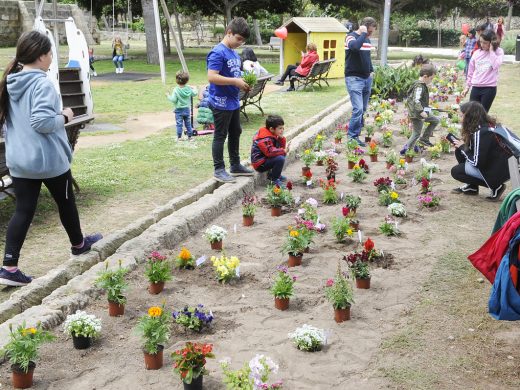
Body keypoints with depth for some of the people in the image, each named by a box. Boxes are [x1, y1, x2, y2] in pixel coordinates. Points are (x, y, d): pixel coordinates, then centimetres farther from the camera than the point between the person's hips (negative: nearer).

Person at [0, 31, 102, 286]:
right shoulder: (42, 84, -18)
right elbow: (42, 121, -28)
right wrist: (64, 117, -10)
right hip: (49, 159, -6)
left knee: (23, 211, 6)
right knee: (66, 203, 17)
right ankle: (78, 244, 39)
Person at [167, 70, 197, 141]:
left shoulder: (176, 90, -17)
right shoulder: (189, 88, -6)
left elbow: (173, 100, -18)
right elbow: (194, 93, 7)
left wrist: (168, 96, -2)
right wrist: (194, 89, 26)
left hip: (179, 110, -4)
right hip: (187, 109, 4)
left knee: (179, 124, 3)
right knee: (188, 124, 12)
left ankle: (179, 137, 5)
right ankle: (190, 136, 18)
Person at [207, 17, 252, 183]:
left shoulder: (234, 53, 11)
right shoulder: (218, 53, -17)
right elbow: (212, 77, -26)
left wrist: (243, 82, 2)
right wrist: (235, 81, -22)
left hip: (234, 102, 10)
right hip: (221, 103, -10)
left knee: (235, 133, 18)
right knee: (220, 136, 0)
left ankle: (235, 165, 31)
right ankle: (219, 169, 10)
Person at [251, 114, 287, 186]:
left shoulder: (272, 135, 10)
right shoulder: (265, 139, -22)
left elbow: (281, 147, 14)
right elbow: (270, 151, -33)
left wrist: (282, 138, -4)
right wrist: (283, 151, -24)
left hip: (265, 158, 10)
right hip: (260, 164, -10)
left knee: (282, 154, 16)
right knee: (280, 159, -26)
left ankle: (272, 174, 16)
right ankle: (274, 179, -12)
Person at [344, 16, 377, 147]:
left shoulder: (367, 39, 14)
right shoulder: (351, 37, -9)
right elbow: (355, 46, -33)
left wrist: (371, 70, 17)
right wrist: (363, 34, -20)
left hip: (366, 78, 8)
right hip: (354, 78, -8)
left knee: (363, 109, 10)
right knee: (358, 109, -16)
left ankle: (357, 133, 18)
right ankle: (352, 136, -9)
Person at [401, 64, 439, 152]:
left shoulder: (422, 85, 11)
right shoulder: (419, 87, -21)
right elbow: (416, 100, -32)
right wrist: (421, 111, -38)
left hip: (420, 114, 10)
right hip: (416, 114, -10)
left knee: (435, 120, 18)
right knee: (416, 134, -3)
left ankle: (424, 138, 19)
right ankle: (406, 150, 3)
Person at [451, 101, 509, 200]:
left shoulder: (481, 132, -25)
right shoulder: (488, 125, 3)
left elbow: (477, 162, -22)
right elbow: (476, 149, 16)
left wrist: (463, 147, -9)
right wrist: (462, 145, 1)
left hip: (498, 172, -9)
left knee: (456, 171, -4)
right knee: (459, 152, 9)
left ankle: (495, 186, -1)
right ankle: (471, 187, 19)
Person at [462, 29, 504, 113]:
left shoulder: (498, 51, -2)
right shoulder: (477, 53, 7)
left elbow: (496, 66, -20)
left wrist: (491, 51, -13)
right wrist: (467, 87, 15)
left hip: (489, 88, -3)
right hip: (476, 88, 3)